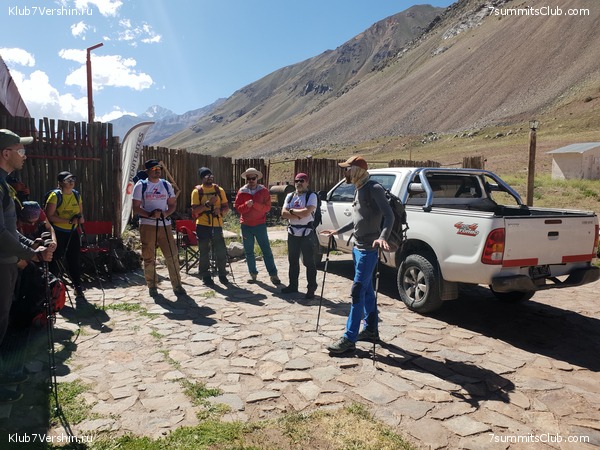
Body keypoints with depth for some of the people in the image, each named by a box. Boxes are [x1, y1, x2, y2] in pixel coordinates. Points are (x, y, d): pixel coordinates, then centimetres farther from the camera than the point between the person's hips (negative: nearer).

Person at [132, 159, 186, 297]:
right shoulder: (140, 185, 0)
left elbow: (173, 204, 12)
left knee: (173, 255, -1)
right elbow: (136, 208, -2)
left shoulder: (167, 185, 9)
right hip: (147, 226, -2)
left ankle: (177, 285, 8)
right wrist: (150, 214, -19)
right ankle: (152, 286, 18)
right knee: (149, 258, 5)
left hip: (165, 225, 2)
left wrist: (166, 213, -9)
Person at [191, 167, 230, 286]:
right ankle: (205, 276, 18)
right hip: (202, 226, -2)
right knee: (204, 252, 6)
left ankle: (222, 275, 18)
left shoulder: (219, 190, 8)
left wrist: (220, 210, -10)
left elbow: (226, 207, 11)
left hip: (217, 225, 2)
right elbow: (195, 211, -9)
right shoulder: (197, 192, -1)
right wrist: (208, 204, -20)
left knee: (221, 251, 2)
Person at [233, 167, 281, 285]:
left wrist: (255, 204, -21)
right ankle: (253, 273, 19)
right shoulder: (242, 192, 3)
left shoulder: (264, 191, -1)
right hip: (246, 225, 2)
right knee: (249, 251, 8)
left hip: (260, 225, -2)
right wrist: (246, 205, -19)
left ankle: (273, 274, 0)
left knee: (266, 250, -4)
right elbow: (237, 208, 1)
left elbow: (267, 207, -6)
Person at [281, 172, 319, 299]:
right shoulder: (290, 196, 10)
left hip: (307, 233, -6)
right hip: (292, 233, 6)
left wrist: (292, 211, -8)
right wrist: (299, 214, -13)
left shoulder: (311, 196, -7)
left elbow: (306, 212, -22)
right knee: (293, 261, 15)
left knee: (309, 262, -1)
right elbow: (284, 213, -2)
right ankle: (293, 285, 28)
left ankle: (311, 288, 7)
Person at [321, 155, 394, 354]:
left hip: (369, 249, -9)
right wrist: (337, 231, 27)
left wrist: (382, 237, -38)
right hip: (358, 247, 9)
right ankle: (371, 330, 27)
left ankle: (349, 339, -5)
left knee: (357, 292, -9)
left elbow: (389, 215, -23)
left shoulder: (374, 189, -14)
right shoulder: (359, 190, 14)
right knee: (367, 290, 15)